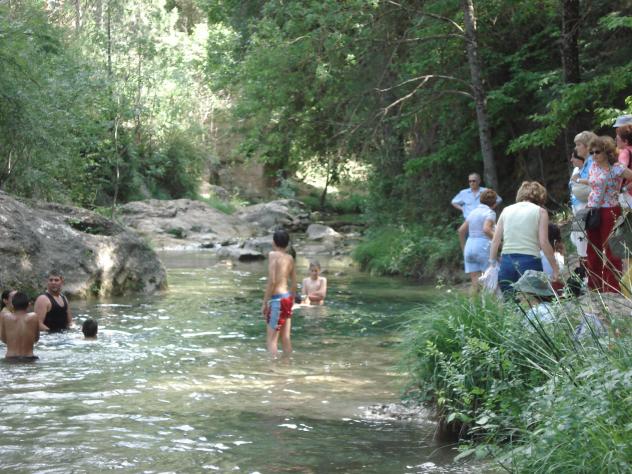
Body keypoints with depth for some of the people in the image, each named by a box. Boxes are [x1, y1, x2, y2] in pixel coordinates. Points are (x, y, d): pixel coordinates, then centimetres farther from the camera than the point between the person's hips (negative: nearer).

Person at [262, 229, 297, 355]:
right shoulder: (290, 258, 11)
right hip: (288, 297, 7)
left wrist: (265, 303, -12)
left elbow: (272, 281, -16)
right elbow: (294, 283, 14)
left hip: (277, 299, -7)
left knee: (271, 339, -5)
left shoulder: (273, 255, -9)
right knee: (286, 338, 12)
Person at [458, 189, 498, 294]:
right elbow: (486, 229, -21)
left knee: (475, 283, 4)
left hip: (469, 248, 6)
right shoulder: (490, 213, -3)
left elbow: (461, 230, 19)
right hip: (483, 248, -6)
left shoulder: (473, 212, 17)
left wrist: (463, 248, 27)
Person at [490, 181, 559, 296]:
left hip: (506, 262, 3)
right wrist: (555, 268, 0)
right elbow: (544, 243, -5)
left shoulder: (506, 210, 14)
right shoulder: (540, 211, 3)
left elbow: (495, 241, 9)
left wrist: (492, 263, 16)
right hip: (530, 261, -3)